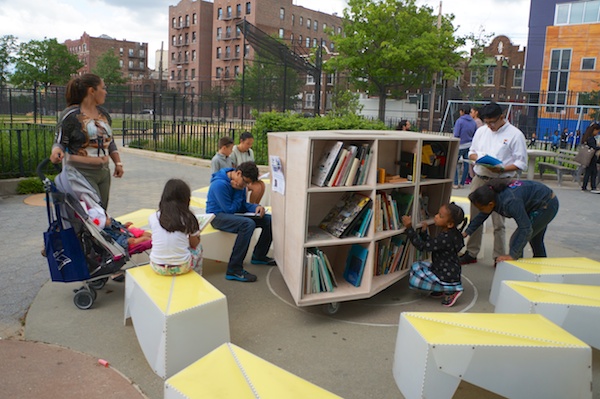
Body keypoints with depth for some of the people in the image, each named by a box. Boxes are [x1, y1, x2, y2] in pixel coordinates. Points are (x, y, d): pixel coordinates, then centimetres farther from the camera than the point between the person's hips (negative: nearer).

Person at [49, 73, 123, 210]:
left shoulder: (103, 113, 14)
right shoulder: (71, 115, -7)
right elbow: (60, 142, -4)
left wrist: (118, 162, 13)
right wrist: (57, 151, -26)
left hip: (103, 172, 7)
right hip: (82, 173, -7)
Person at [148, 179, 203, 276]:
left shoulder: (153, 217, -5)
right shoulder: (188, 218, -10)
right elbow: (194, 244, 2)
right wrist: (196, 234, 23)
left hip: (157, 267, 2)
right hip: (181, 267, -2)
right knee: (198, 247, 27)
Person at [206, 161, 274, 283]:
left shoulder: (239, 183, 3)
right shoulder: (220, 184, -22)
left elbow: (243, 205, 12)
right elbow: (230, 209, -19)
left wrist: (257, 207, -7)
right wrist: (238, 191, -16)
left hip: (234, 214, 9)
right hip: (218, 216, -9)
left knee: (268, 220, 0)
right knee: (248, 223, -36)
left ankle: (259, 256, 18)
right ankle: (234, 270, -33)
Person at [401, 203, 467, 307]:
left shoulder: (446, 238, -29)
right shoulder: (449, 234, 2)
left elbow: (422, 246, -28)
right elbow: (431, 244, 14)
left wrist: (409, 227, -28)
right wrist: (424, 233, 4)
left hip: (447, 277, -10)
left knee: (414, 280, -7)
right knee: (416, 266, 16)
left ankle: (450, 290, -4)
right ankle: (443, 289, 11)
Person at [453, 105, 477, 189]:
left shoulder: (460, 121, -12)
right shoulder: (473, 122, 6)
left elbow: (456, 135, -14)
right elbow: (475, 135, 10)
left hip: (461, 145, -6)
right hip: (469, 145, 6)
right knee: (466, 164, 9)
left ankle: (455, 183, 2)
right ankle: (462, 183, 15)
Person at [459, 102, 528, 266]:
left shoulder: (515, 134, -4)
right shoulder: (481, 131, 12)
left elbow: (521, 163, -6)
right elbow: (471, 152, 20)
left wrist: (501, 169, -21)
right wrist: (477, 157, -4)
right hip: (479, 179, 5)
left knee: (498, 222, -2)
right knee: (475, 218, 11)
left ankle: (499, 257, 10)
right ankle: (471, 253, 22)